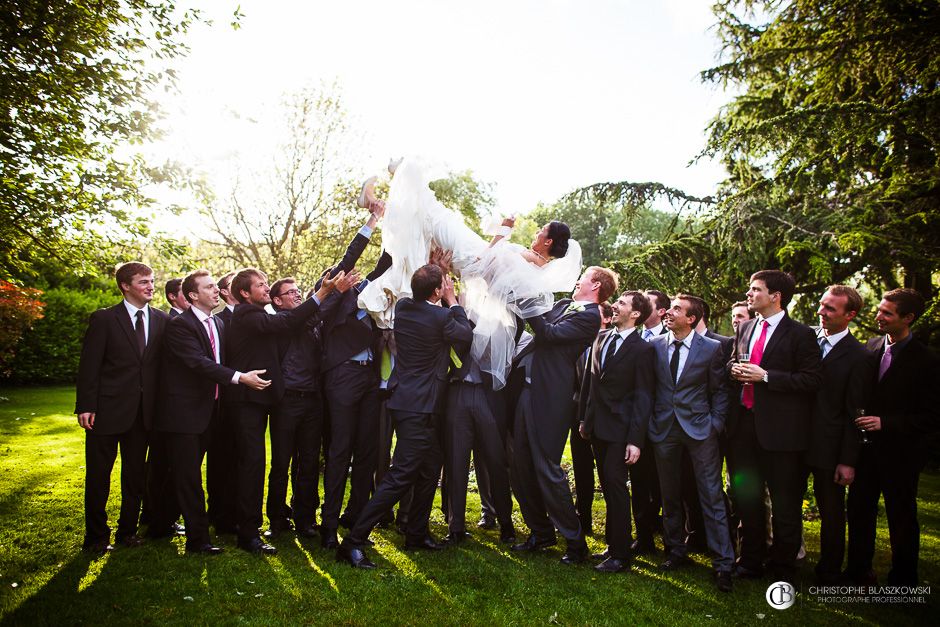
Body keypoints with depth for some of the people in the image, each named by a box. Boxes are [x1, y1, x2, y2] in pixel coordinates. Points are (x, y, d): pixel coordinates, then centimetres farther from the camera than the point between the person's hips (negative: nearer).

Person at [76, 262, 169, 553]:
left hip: (143, 411, 3)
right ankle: (96, 536, 23)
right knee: (98, 475, 8)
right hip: (107, 409, -3)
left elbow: (163, 363, 6)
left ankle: (128, 530, 27)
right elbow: (89, 366, -7)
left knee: (135, 474, 12)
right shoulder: (104, 319, -4)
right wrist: (85, 406, -12)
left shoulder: (162, 320, 5)